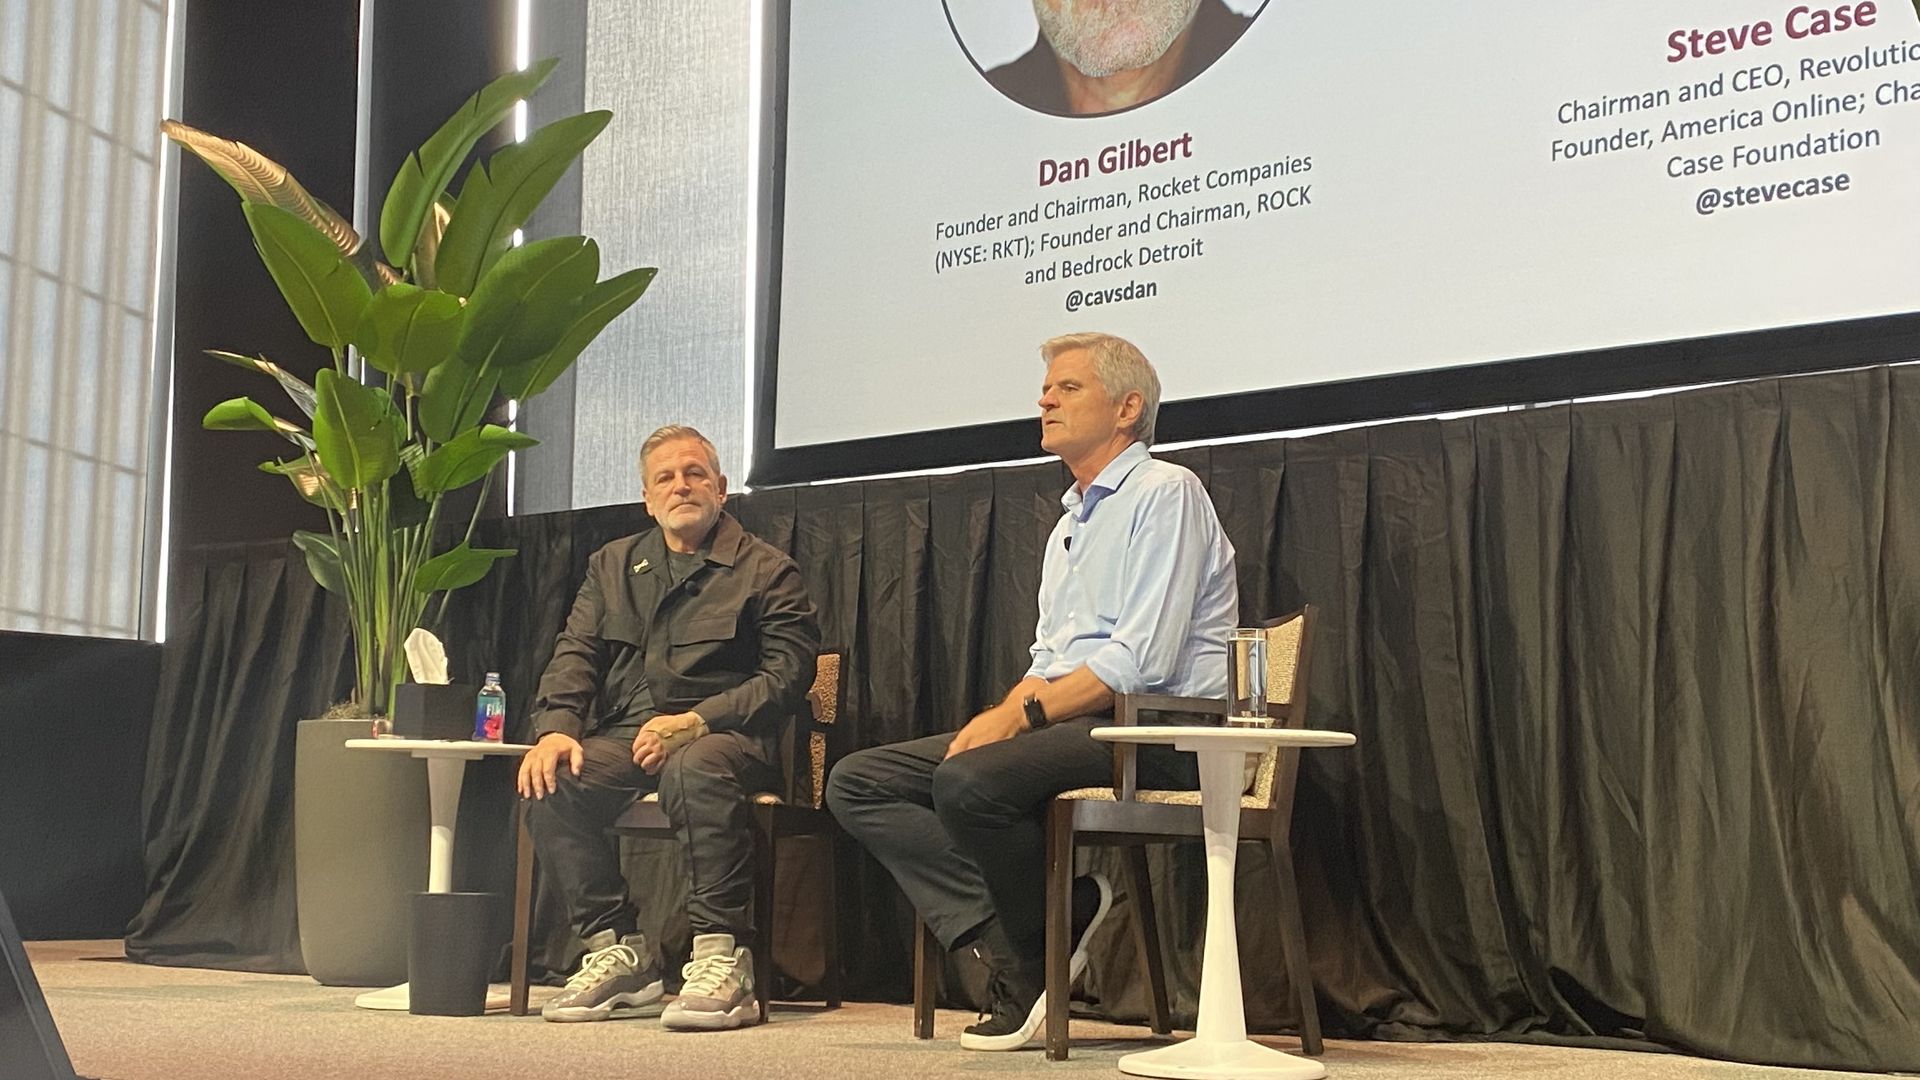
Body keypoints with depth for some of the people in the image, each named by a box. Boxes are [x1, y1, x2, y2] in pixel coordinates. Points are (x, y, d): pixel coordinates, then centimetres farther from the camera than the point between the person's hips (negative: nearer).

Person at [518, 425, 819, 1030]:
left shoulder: (767, 571, 6)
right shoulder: (612, 566, 23)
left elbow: (788, 674, -5)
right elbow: (575, 655, 14)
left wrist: (695, 720, -18)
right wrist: (556, 727, -8)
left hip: (725, 736, -4)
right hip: (626, 735, 5)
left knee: (695, 767, -39)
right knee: (548, 782, -25)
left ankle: (723, 958, -32)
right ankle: (619, 950, -14)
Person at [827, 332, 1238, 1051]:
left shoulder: (1164, 492, -5)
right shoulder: (1069, 525, 24)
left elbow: (1143, 660, -16)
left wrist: (1022, 714, -17)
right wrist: (999, 716, -1)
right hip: (1069, 724, 9)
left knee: (969, 781, -35)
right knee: (857, 782, -4)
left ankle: (1033, 960, -10)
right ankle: (1003, 933, -17)